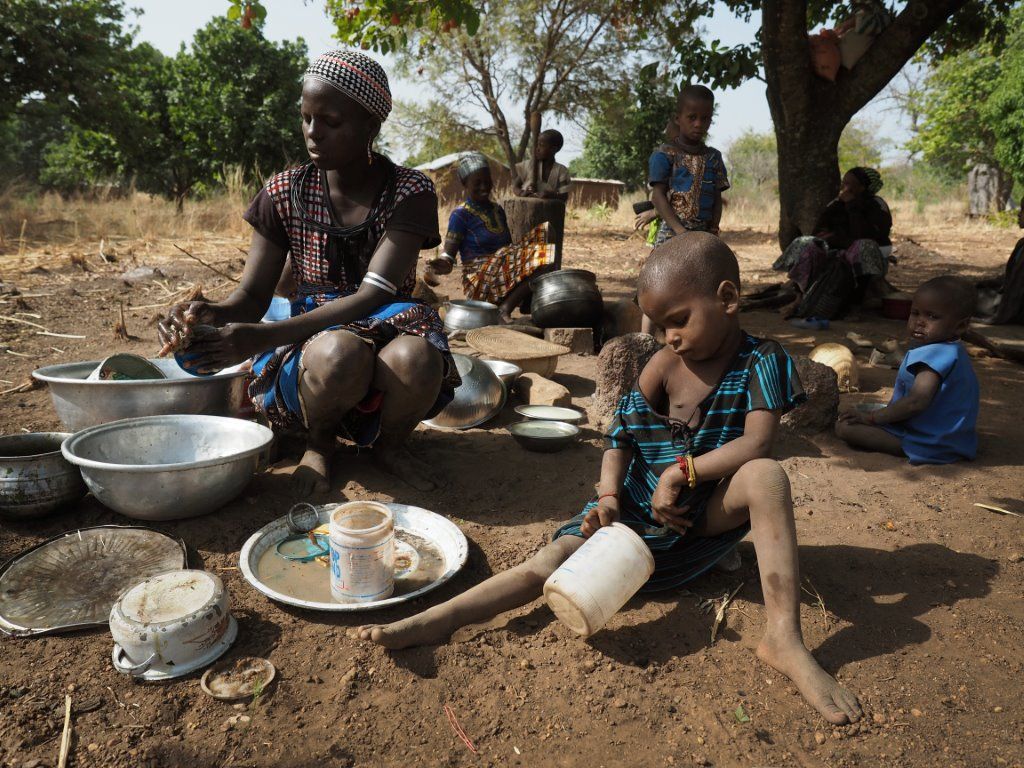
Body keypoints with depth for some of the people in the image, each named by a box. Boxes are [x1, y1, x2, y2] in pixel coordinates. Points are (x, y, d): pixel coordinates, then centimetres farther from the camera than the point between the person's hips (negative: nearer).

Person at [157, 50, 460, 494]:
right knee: (339, 353, -37)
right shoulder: (285, 194, 0)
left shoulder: (409, 193, -8)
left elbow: (374, 294, -21)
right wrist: (212, 315, -26)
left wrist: (265, 336, -32)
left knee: (417, 357, -38)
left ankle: (389, 445, -2)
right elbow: (252, 296, 0)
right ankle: (318, 443, -2)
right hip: (312, 340, 1)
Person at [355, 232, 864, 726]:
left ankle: (784, 638, -31)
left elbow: (757, 445, -21)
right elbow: (621, 438, -1)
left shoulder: (762, 362, -8)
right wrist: (608, 497, -17)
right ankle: (435, 621, -26)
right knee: (558, 556, -19)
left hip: (706, 515, -1)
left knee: (766, 477, -31)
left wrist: (682, 471, -24)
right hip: (639, 506, 2)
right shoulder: (664, 364, -1)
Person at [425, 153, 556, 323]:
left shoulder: (498, 210, 18)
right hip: (480, 280, -7)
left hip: (505, 274, 8)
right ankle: (505, 308, -20)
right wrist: (443, 264, -35)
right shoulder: (461, 215, -4)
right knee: (537, 261, -24)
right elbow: (449, 253, -13)